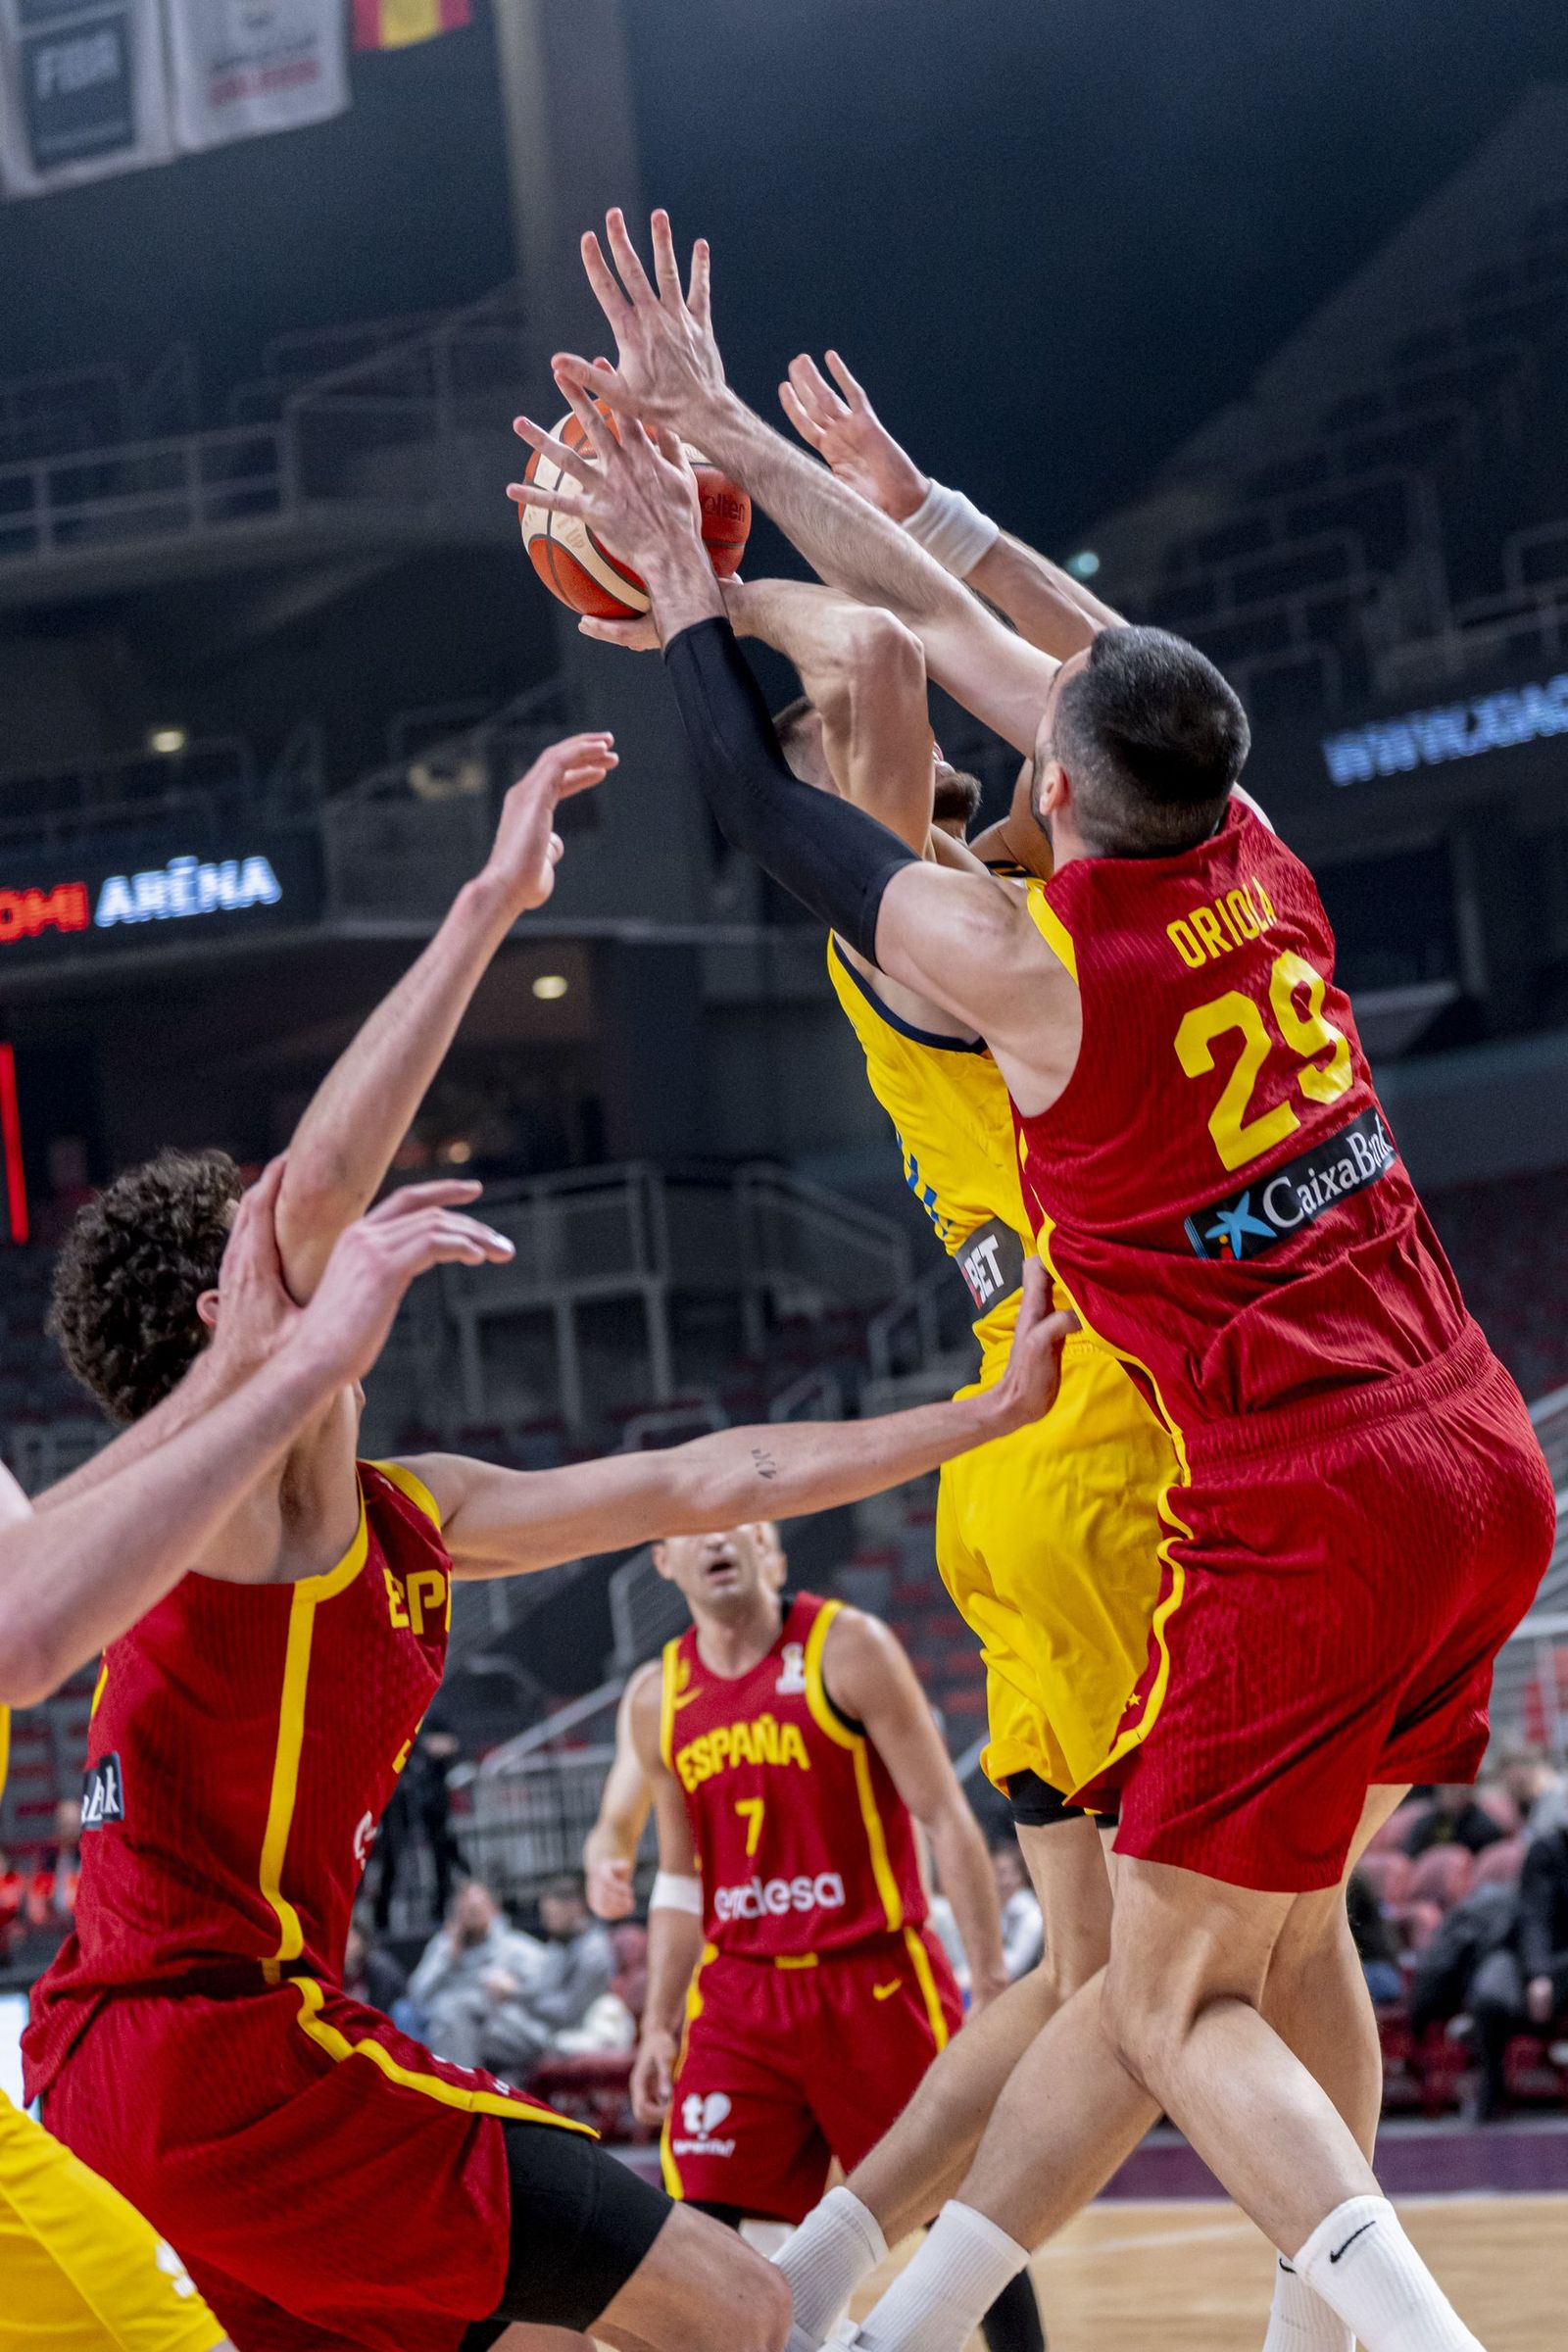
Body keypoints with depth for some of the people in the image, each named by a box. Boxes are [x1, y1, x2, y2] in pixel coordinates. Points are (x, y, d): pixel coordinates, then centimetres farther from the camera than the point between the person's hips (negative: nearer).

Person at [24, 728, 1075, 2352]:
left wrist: (984, 1416, 21)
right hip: (220, 2052, -10)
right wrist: (490, 904, -26)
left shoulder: (407, 1515, 16)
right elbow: (320, 1181, -28)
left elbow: (699, 1484, 19)